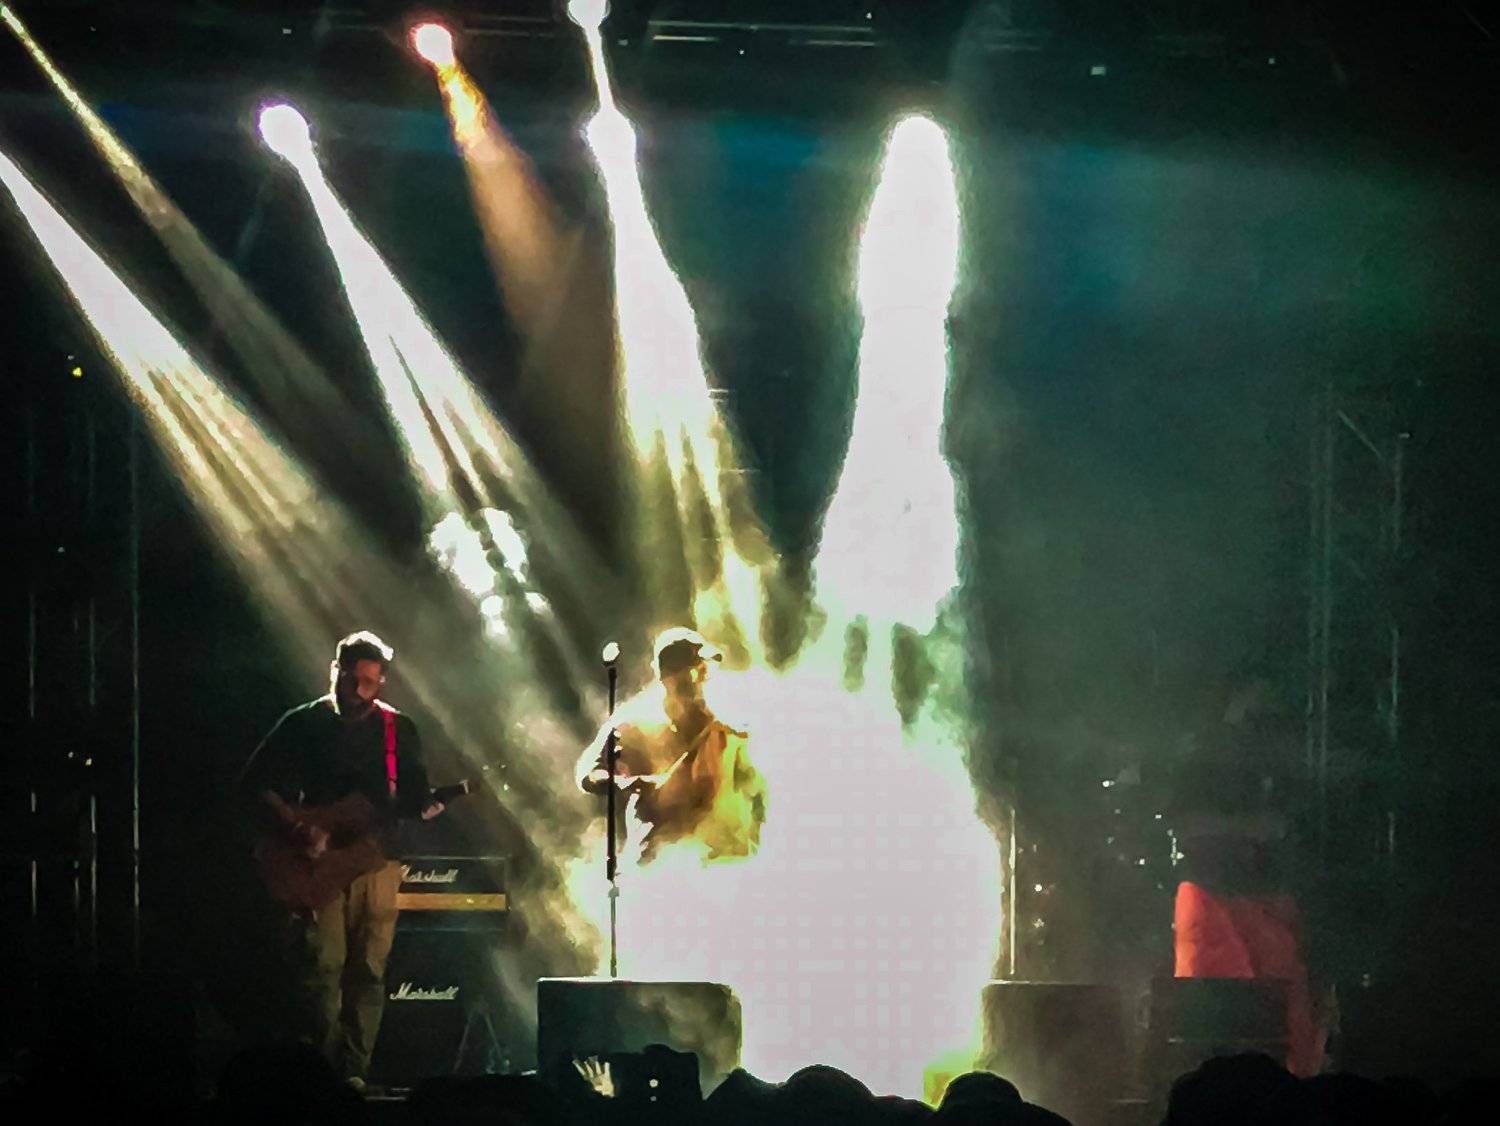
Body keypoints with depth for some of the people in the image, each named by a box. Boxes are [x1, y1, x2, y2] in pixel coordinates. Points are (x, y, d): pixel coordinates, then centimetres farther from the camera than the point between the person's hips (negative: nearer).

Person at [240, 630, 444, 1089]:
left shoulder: (398, 729, 11)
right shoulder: (303, 724, 4)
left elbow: (414, 792, 14)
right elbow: (255, 783, 3)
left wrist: (425, 807, -11)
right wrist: (298, 826, -10)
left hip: (375, 857, 2)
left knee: (368, 970, -1)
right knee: (321, 966, -13)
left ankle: (353, 1072, 3)